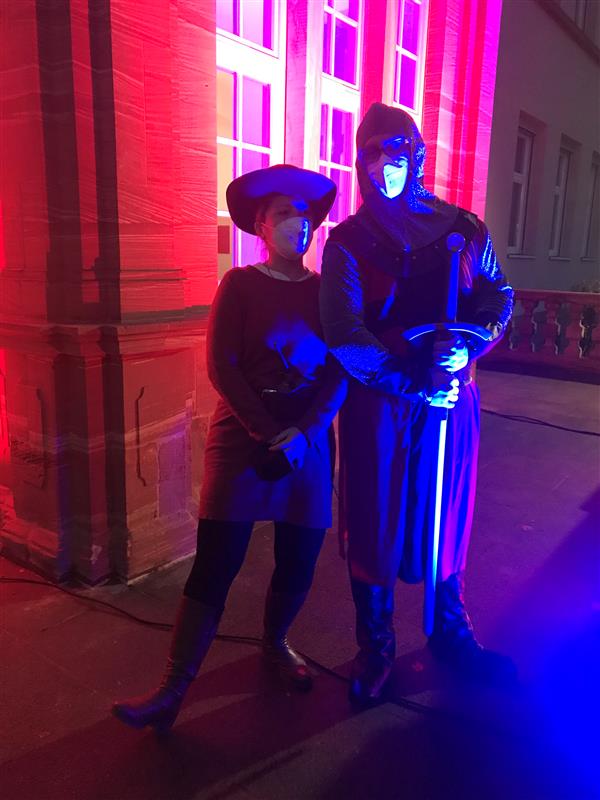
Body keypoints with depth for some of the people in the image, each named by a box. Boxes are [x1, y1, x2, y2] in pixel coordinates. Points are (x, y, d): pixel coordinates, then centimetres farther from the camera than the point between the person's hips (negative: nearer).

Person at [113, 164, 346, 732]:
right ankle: (173, 689, 5)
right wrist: (267, 434, -14)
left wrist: (302, 434, -12)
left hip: (311, 440, 3)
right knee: (216, 561, -5)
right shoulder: (240, 284, 1)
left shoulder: (327, 291, 9)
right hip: (244, 435, -3)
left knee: (299, 561, 7)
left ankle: (275, 644, 35)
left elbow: (340, 373, 1)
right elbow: (222, 368, -7)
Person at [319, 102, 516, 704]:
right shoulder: (347, 242, -2)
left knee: (447, 518, 15)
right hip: (378, 405, -2)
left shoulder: (463, 230, 7)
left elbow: (498, 295, 4)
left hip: (453, 399, 3)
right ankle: (374, 648, 27)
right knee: (375, 524, 7)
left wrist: (468, 343, -17)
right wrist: (417, 378, -21)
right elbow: (346, 336, -14)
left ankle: (450, 633, 37)